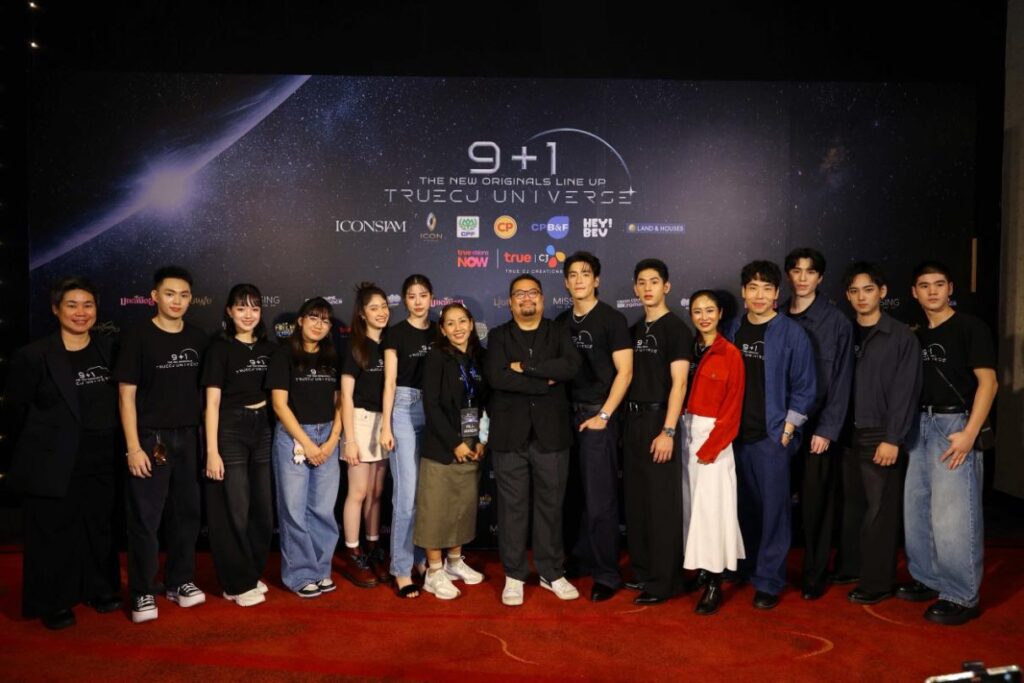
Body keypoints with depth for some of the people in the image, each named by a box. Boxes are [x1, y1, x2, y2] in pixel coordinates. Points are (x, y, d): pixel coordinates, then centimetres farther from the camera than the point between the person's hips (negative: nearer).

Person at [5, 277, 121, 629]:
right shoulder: (33, 355, -10)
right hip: (53, 463, -4)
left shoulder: (109, 349, 2)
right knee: (53, 532, 6)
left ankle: (99, 589, 31)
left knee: (99, 526, 15)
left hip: (101, 461, 4)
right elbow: (16, 409, 0)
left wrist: (120, 447, 8)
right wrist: (45, 442, 7)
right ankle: (52, 603, 21)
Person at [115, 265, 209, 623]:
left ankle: (180, 581, 26)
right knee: (145, 518, 2)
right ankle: (143, 593, 14)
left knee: (186, 512, 11)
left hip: (188, 437, 4)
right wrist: (133, 447, -12)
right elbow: (126, 395, -7)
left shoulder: (197, 338, 6)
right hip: (150, 438, -4)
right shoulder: (138, 337, -6)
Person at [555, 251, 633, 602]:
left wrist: (603, 415, -13)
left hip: (597, 416, -5)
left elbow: (624, 372, -9)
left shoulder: (612, 319, -4)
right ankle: (579, 560, 26)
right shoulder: (561, 322, 11)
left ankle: (607, 574, 10)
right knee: (572, 496, 10)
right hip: (566, 415, 5)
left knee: (599, 500, -1)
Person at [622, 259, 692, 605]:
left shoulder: (676, 328, -7)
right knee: (635, 500, 12)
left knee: (662, 504, -1)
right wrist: (629, 421, 7)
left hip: (659, 421, -7)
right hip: (633, 420, 7)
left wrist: (668, 431, -20)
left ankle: (664, 581, 9)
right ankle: (642, 570, 25)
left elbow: (678, 383, -14)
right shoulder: (636, 329, 13)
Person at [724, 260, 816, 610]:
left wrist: (788, 429, -7)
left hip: (772, 436, -4)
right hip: (737, 434, 4)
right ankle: (745, 567, 30)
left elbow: (804, 387, -4)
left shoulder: (792, 334, -5)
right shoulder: (733, 330, 6)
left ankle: (769, 581, 12)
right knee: (745, 506, 14)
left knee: (773, 508, 1)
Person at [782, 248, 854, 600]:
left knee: (816, 501, 4)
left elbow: (841, 380, -5)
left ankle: (815, 576, 18)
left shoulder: (836, 321, -2)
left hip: (818, 425, -2)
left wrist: (827, 430, -10)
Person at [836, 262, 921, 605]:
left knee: (880, 509, 1)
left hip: (880, 435, -4)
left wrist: (892, 439, -14)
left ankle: (878, 582, 11)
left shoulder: (902, 336, -3)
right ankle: (849, 566, 25)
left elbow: (905, 391, -9)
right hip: (848, 435, 4)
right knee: (851, 504, 11)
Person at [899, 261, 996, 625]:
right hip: (920, 425, 7)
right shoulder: (916, 336, 14)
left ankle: (962, 597, 6)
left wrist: (969, 432, -18)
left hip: (954, 424, -7)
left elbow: (988, 382, -10)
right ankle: (928, 579, 24)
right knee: (916, 508, 11)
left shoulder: (970, 327, -4)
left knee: (952, 515, -6)